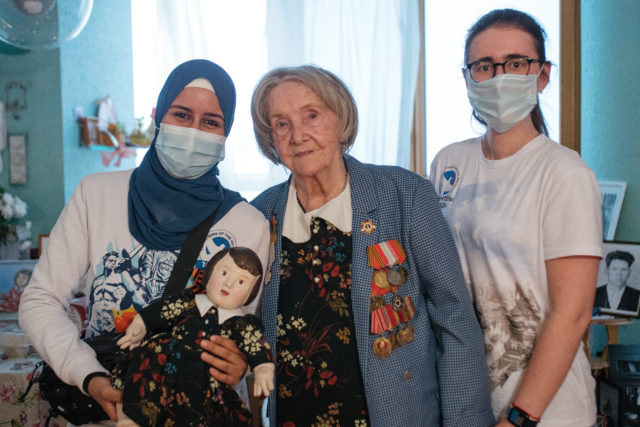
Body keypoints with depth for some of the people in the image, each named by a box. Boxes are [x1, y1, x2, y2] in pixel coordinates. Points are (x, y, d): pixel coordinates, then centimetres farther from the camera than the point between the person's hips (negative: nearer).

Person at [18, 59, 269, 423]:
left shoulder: (252, 226, 1)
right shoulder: (97, 194, 4)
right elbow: (41, 301, 6)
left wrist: (244, 363, -13)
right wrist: (89, 375, -8)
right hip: (104, 406, -1)